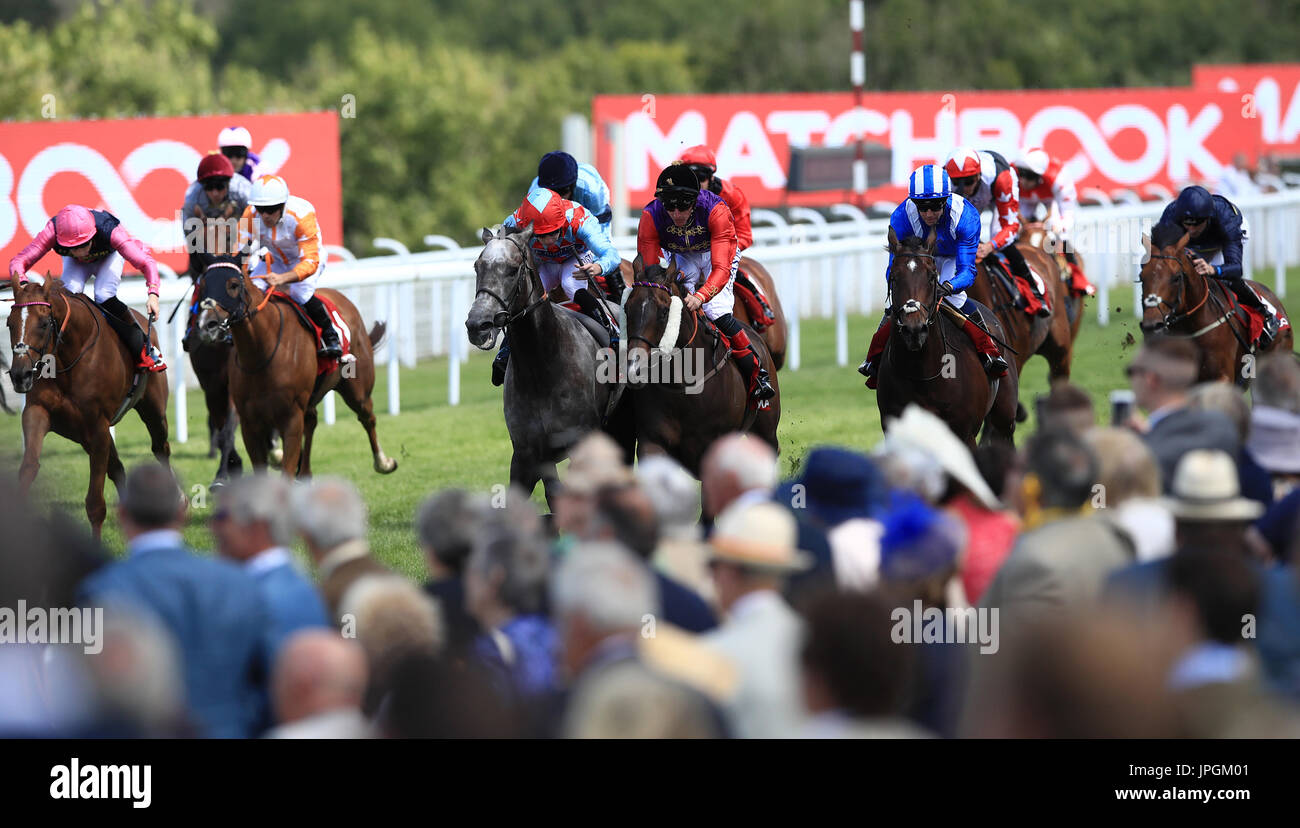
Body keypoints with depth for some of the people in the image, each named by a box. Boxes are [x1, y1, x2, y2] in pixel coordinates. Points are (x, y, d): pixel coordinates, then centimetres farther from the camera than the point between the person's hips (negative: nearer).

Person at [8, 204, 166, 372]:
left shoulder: (109, 231, -43)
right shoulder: (52, 231, -40)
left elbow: (145, 261, -40)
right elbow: (18, 261, -38)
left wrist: (153, 293, -55)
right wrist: (23, 284, -60)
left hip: (109, 257, -2)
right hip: (75, 264, 2)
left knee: (104, 297, -27)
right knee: (70, 292, -29)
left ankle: (144, 349, -10)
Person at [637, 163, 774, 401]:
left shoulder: (716, 211, -36)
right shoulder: (651, 216, -29)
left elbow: (721, 268, -42)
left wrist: (700, 296, -60)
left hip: (718, 254, -3)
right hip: (680, 259, 3)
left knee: (718, 313, -22)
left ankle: (756, 375, -10)